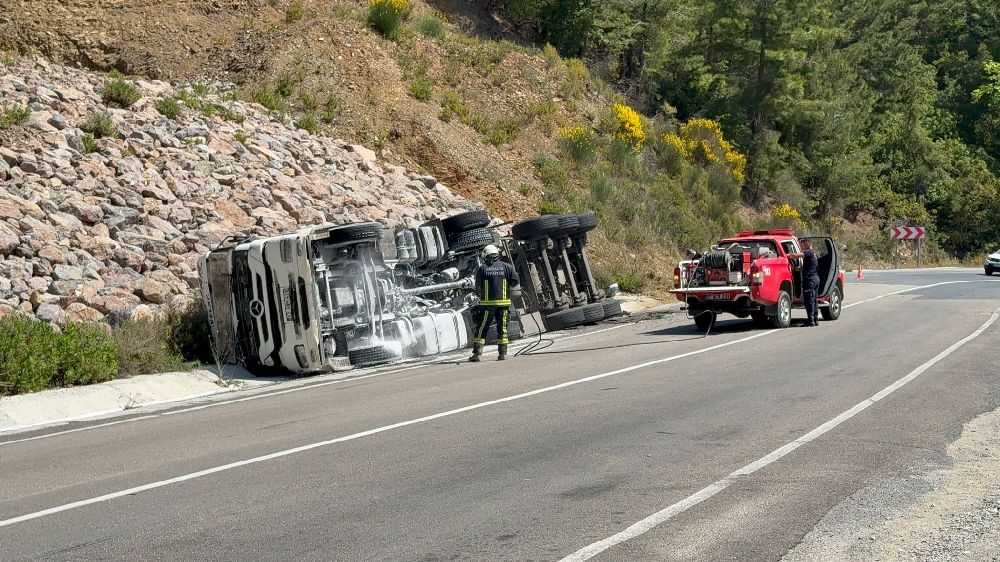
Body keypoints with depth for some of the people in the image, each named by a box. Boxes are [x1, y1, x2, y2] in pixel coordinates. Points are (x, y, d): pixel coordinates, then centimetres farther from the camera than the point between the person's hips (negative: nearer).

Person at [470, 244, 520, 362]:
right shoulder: (506, 266, 2)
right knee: (502, 328, 10)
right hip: (503, 302, 1)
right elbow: (516, 281, -3)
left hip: (487, 302, -1)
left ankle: (477, 353, 1)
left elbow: (478, 287, -2)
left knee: (481, 328, 5)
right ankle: (503, 353, 7)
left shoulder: (482, 269, -2)